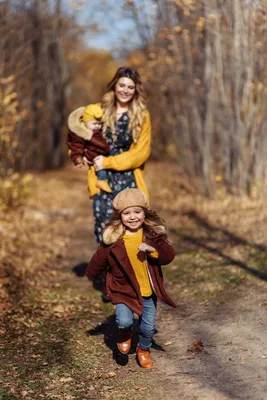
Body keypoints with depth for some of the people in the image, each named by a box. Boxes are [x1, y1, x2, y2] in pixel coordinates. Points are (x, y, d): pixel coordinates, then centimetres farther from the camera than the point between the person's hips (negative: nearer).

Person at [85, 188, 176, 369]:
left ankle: (144, 349, 42)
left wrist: (154, 249, -32)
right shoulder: (113, 238, -11)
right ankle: (125, 334, 18)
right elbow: (100, 259, 3)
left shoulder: (154, 234, -8)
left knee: (148, 327, 8)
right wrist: (91, 275, 15)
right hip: (123, 289, -2)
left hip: (149, 291, 2)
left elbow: (169, 256, -14)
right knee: (124, 321, -21)